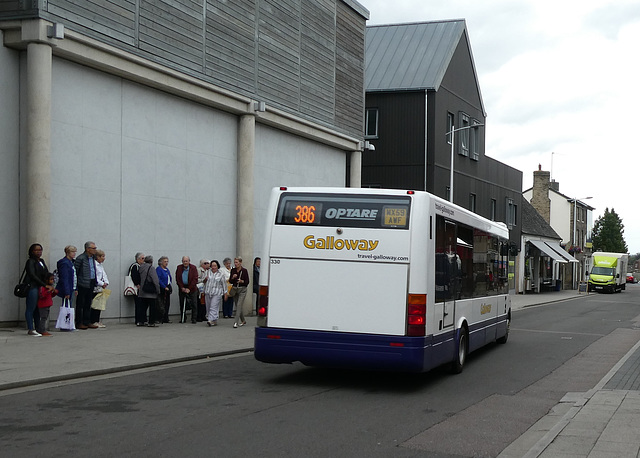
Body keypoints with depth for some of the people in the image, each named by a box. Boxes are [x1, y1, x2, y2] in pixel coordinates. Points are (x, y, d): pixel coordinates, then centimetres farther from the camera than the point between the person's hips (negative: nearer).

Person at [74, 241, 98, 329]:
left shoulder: (93, 258, 12)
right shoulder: (81, 258, -12)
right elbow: (75, 272, -12)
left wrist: (95, 283, 12)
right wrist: (75, 285, -14)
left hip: (91, 284, 7)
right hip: (83, 285, -7)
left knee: (88, 304, 12)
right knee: (80, 305, 1)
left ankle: (87, 322, 18)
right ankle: (79, 323, 6)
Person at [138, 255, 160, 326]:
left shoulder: (141, 267, 6)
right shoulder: (151, 268, -13)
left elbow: (139, 279, 14)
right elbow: (155, 280, -14)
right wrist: (158, 290, -7)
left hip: (142, 292, 6)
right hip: (151, 293, -6)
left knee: (144, 307, 12)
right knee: (152, 307, 2)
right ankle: (151, 322, 2)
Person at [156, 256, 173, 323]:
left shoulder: (167, 270, 18)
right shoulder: (158, 269, -8)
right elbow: (158, 280, -17)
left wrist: (170, 287, 9)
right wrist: (165, 287, -18)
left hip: (167, 289, 9)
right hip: (162, 289, -9)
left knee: (167, 304, 9)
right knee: (161, 305, -9)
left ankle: (166, 318, 15)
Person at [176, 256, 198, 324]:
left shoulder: (193, 268, -4)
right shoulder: (179, 267, 3)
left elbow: (195, 279, -9)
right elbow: (177, 279, 2)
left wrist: (189, 288, -15)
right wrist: (182, 287, -9)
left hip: (191, 288, -2)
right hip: (182, 288, 2)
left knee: (194, 304, -4)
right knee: (182, 304, 6)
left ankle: (193, 319, 1)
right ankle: (183, 318, 15)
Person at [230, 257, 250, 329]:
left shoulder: (244, 271, -8)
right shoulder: (233, 270, 5)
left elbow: (247, 282, -5)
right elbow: (230, 281, 7)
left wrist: (242, 281, -23)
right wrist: (233, 277, -12)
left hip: (242, 290, -5)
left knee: (239, 305, -14)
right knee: (237, 306, 11)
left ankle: (236, 322, -16)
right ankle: (243, 321, 28)